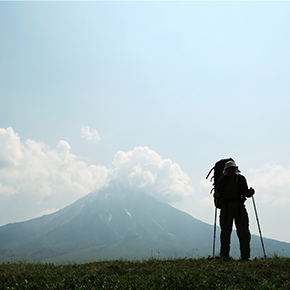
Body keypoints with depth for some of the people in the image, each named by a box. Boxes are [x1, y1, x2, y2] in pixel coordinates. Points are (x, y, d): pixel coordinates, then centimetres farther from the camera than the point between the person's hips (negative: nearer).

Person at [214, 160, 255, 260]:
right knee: (225, 231, -5)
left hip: (239, 207, 2)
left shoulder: (241, 179, 12)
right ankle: (224, 256, 3)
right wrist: (216, 195, -22)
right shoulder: (222, 179, 5)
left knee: (244, 231, -3)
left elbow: (245, 193, 11)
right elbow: (218, 194, -1)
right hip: (226, 206, -2)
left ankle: (245, 256, 5)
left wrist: (249, 193, -10)